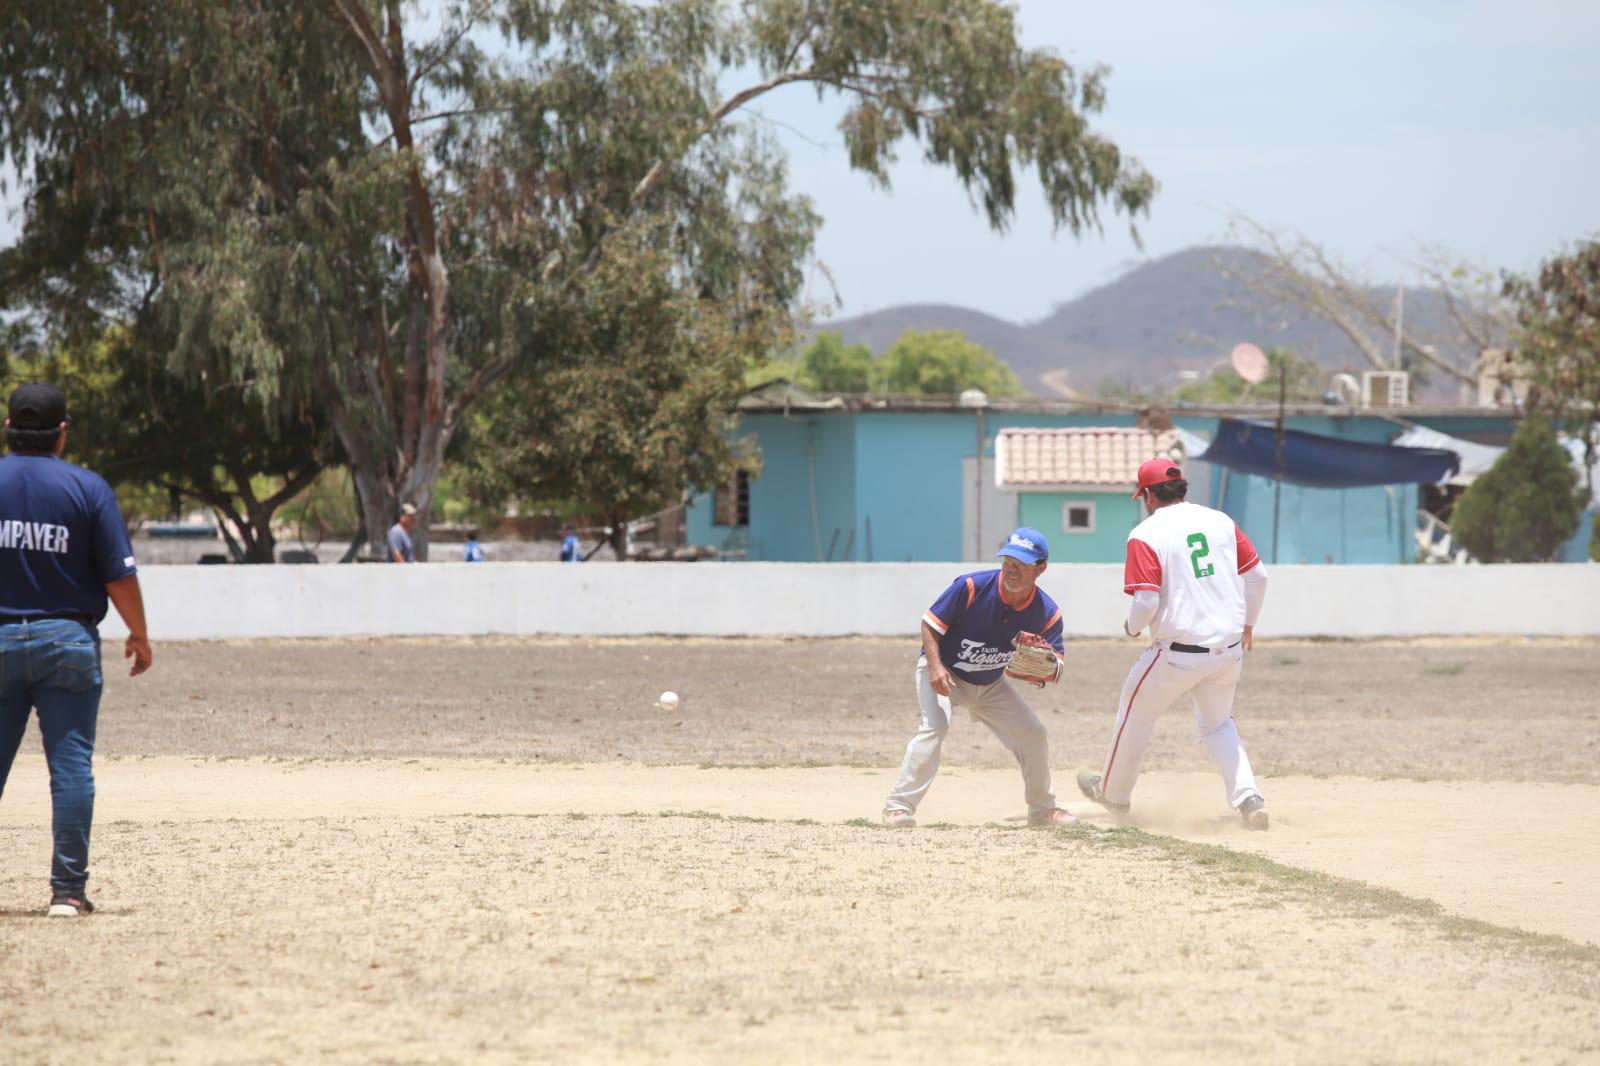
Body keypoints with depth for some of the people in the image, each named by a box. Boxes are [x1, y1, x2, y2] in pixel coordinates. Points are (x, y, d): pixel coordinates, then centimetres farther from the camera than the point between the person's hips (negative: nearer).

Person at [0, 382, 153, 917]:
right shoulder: (88, 487, -4)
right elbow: (119, 573, -5)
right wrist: (139, 635, 8)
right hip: (67, 641, -1)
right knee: (71, 765, 1)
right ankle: (68, 889, 0)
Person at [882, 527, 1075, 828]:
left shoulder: (1047, 613, -16)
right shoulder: (971, 588, -27)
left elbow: (1055, 669, -14)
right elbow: (930, 624, -18)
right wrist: (935, 666, -32)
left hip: (990, 685, 5)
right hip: (944, 673, -5)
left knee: (1034, 735, 5)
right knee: (934, 726, -29)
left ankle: (1042, 810, 26)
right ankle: (899, 806, -28)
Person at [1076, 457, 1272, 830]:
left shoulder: (1145, 535, -10)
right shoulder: (1221, 521, 6)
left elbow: (1146, 603, -17)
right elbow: (1258, 575, 9)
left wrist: (1132, 627, 5)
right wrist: (1248, 622, 23)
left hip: (1178, 653, -5)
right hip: (1229, 648, 5)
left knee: (1135, 715, 19)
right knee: (1218, 724, 24)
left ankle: (1114, 792, 36)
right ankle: (1247, 797, 4)